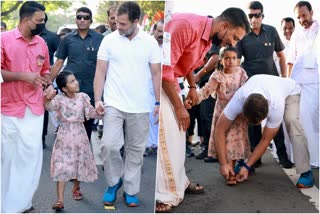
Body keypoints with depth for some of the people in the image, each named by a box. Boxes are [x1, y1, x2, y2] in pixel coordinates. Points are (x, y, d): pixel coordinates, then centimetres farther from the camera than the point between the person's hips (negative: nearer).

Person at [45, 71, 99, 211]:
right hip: (64, 136, -3)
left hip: (79, 135, 3)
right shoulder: (59, 99, -8)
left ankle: (76, 188, 41)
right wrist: (47, 98, -46)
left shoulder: (82, 97, 2)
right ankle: (60, 200, -8)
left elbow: (90, 113, 5)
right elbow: (49, 107, -26)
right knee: (62, 167, -8)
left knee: (79, 164, 15)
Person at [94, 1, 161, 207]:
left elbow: (156, 73, 4)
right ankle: (114, 181, 16)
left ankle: (131, 190, 21)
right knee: (109, 145, -9)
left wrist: (158, 102, 0)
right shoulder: (109, 40, -1)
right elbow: (101, 71, 1)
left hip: (140, 107, 1)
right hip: (114, 104, 0)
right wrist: (98, 99, -6)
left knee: (136, 149, 8)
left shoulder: (150, 42, 0)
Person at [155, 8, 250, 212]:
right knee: (166, 136, -11)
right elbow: (165, 67, -27)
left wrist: (192, 88, 8)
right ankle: (166, 194, -3)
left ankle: (179, 182, 25)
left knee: (177, 134, 13)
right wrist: (179, 107, -20)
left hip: (170, 80, 10)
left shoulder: (209, 39, 4)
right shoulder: (187, 25, -26)